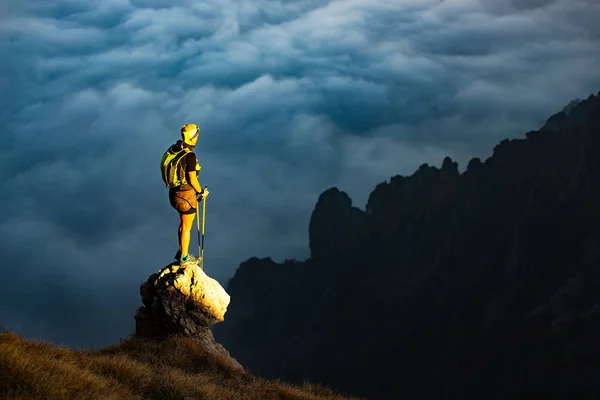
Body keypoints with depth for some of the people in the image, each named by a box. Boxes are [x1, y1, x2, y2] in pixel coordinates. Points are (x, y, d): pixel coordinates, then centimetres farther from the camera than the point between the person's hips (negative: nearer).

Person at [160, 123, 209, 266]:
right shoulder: (189, 156, -27)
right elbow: (193, 180, -22)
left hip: (174, 191, 8)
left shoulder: (173, 149, -3)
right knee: (186, 227, 11)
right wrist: (202, 192, -4)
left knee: (183, 223, 27)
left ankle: (181, 252, 41)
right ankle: (184, 258, 25)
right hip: (187, 194, -8)